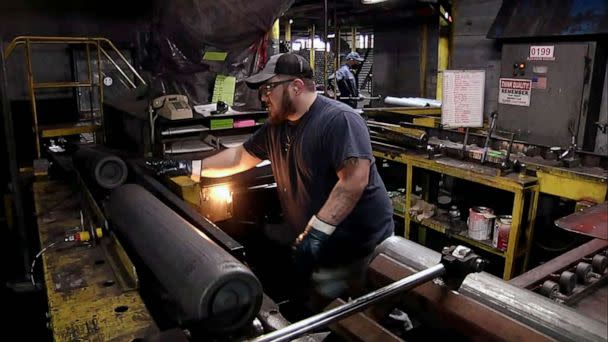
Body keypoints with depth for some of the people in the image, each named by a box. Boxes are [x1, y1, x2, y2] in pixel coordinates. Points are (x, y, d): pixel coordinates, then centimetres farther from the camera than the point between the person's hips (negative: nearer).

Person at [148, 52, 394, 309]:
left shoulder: (339, 120, -20)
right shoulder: (275, 127, 8)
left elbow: (355, 180, -30)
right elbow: (240, 157, 19)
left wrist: (318, 230, -34)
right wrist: (192, 168, 14)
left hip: (358, 248, -7)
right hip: (317, 248, 8)